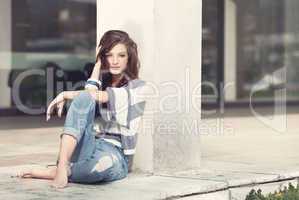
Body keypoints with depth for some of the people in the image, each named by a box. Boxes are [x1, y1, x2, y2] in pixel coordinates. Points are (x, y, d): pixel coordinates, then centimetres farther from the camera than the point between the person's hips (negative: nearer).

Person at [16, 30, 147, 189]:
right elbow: (89, 94, -7)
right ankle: (62, 165, -34)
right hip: (88, 149, 3)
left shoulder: (137, 87, 4)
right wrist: (98, 65, 2)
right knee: (84, 97, -25)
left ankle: (56, 172, -18)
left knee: (105, 162, -43)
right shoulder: (101, 82, 18)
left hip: (115, 155, -3)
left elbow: (100, 96, -10)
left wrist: (65, 95, -7)